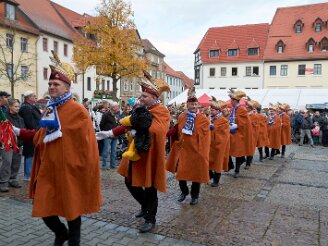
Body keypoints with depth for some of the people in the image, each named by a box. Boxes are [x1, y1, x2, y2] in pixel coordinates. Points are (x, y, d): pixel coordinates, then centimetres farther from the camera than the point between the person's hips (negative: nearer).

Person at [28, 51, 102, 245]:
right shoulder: (49, 109, 10)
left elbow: (87, 144, -15)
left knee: (72, 207, 9)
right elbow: (40, 139, 16)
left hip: (69, 170, -6)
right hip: (48, 169, 6)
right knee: (43, 208, 11)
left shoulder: (78, 111, -12)